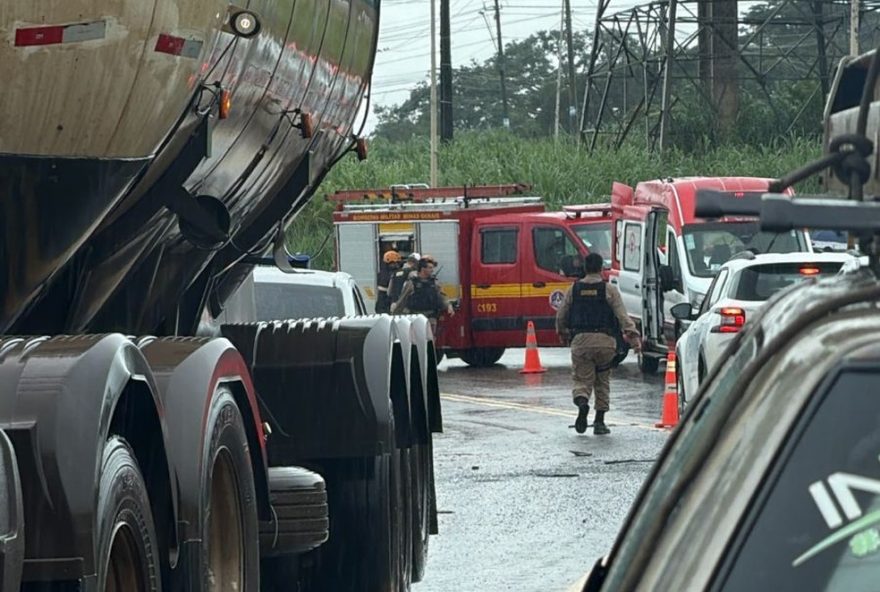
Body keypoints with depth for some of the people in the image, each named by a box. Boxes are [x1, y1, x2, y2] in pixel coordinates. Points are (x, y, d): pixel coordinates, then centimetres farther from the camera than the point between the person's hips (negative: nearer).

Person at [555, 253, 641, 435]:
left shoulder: (574, 290, 7)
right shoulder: (609, 290, 1)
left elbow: (561, 316, 13)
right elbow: (622, 316, -7)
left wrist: (563, 334, 31)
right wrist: (633, 337, -10)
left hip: (580, 340, 1)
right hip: (604, 340, -1)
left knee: (582, 379, 4)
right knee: (603, 381, 13)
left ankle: (582, 401, -30)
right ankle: (599, 422, 12)